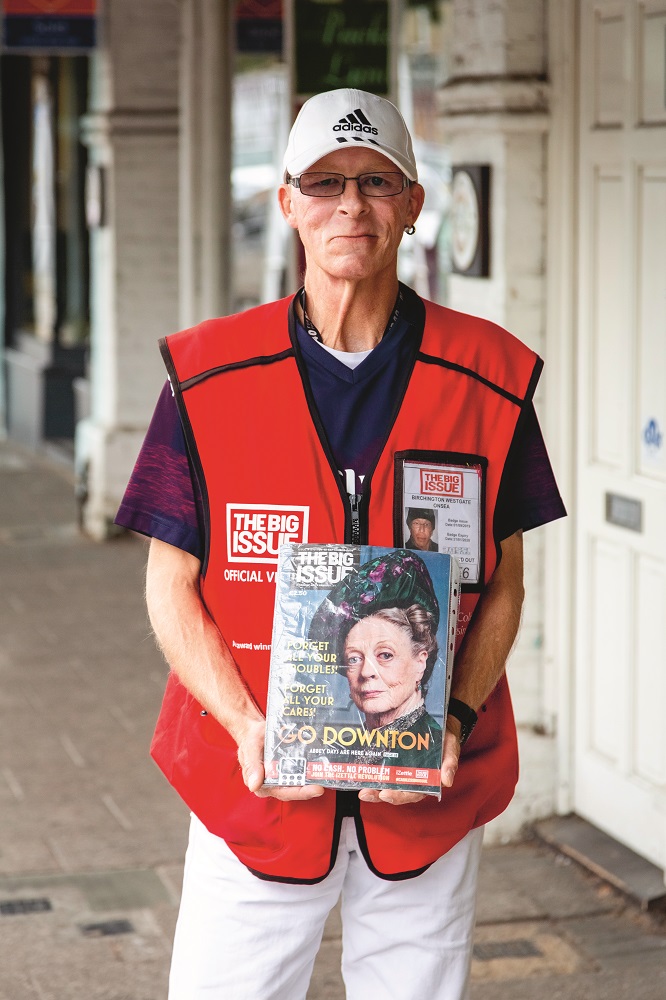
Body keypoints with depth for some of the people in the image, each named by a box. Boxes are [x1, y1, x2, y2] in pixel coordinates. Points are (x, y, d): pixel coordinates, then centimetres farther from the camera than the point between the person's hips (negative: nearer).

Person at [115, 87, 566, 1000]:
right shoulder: (209, 375, -2)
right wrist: (248, 731, -14)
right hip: (254, 789, -1)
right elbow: (171, 587, 0)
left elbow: (502, 586, 5)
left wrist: (455, 719, -12)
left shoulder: (489, 377, 0)